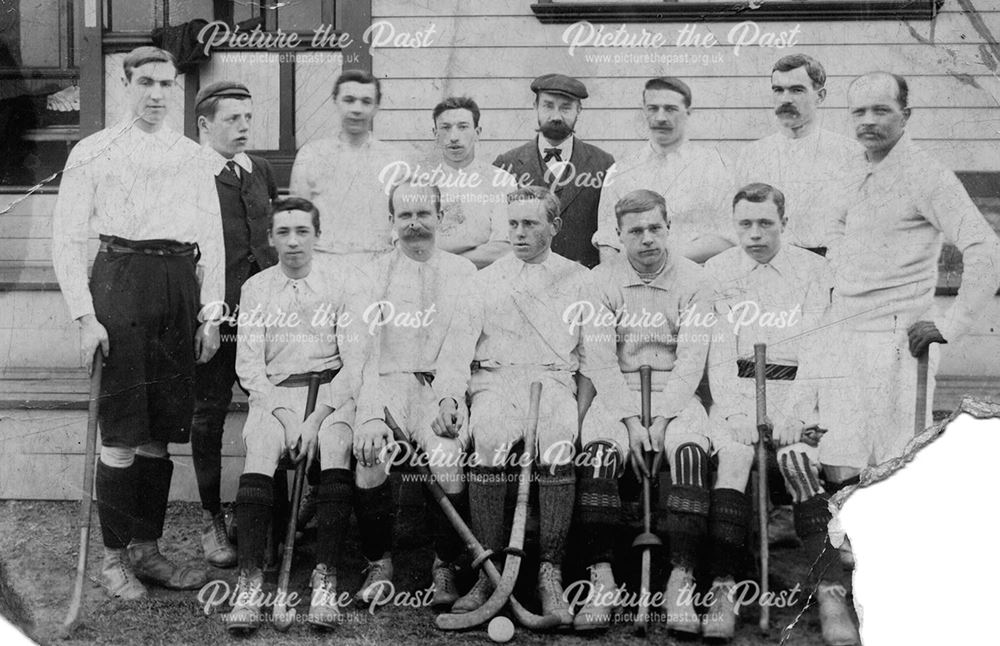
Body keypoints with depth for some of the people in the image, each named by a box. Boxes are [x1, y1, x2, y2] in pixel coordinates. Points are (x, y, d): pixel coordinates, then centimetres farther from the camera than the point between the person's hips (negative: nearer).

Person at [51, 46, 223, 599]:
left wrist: (211, 314, 6)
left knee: (159, 431, 8)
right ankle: (114, 555, 8)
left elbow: (212, 238, 14)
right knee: (121, 433, -4)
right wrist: (85, 316, -8)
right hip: (121, 278, -4)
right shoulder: (93, 153, 4)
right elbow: (67, 240, 1)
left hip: (179, 283, 4)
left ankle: (146, 548, 19)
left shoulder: (191, 157, 15)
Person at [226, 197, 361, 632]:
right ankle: (249, 581, -33)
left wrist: (318, 416, -13)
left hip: (332, 389, -1)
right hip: (274, 393, 1)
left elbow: (355, 359, -1)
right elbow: (249, 364, 5)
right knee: (260, 446, -30)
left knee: (335, 442, -33)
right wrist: (285, 414, -11)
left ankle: (326, 579, -33)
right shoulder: (255, 288, 12)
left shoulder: (341, 279, 6)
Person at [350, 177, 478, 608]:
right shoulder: (372, 274, 13)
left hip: (440, 388, 0)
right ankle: (379, 565, -8)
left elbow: (460, 347, 2)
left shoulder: (463, 272, 13)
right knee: (369, 456, -28)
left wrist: (447, 396, -16)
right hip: (387, 385, 1)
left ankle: (445, 567, -9)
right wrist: (372, 414, -13)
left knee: (447, 457, -29)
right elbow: (366, 350, 2)